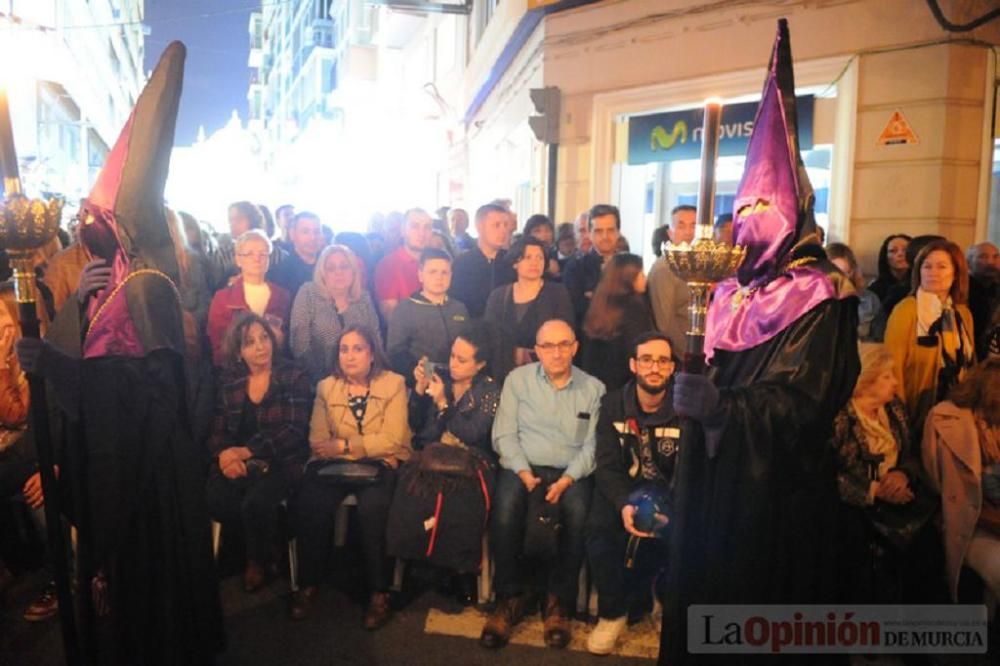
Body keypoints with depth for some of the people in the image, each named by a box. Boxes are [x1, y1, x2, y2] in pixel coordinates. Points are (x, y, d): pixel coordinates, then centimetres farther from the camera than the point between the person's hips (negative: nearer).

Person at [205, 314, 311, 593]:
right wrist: (224, 455, -15)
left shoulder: (294, 377, -3)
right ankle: (268, 539, 4)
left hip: (281, 462, -4)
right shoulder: (229, 383, 11)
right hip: (238, 463, 4)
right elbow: (217, 430, 9)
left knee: (256, 502, -31)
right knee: (213, 499, -25)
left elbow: (294, 431, -11)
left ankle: (259, 559, 4)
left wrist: (247, 451, -21)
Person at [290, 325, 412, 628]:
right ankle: (308, 583, -4)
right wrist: (336, 452, -15)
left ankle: (379, 591, -16)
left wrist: (345, 445, -12)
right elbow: (317, 440, 2)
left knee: (372, 507, -33)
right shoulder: (326, 387, 12)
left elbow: (392, 439, -8)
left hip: (380, 464, -3)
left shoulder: (394, 384, 2)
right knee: (308, 504, -26)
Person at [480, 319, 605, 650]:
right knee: (505, 509, -31)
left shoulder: (593, 388, 8)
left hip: (570, 473, 0)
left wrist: (567, 479, -14)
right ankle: (509, 598, -13)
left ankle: (559, 601, -12)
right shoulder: (518, 379, 7)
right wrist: (523, 472, -13)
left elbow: (592, 445, 1)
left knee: (578, 515, -32)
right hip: (523, 467, 0)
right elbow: (504, 435, 2)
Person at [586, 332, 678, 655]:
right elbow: (607, 466, -10)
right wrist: (624, 504, -31)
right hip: (623, 490, 1)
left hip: (669, 493, 0)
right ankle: (612, 612, -3)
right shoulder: (612, 404, -3)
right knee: (599, 528, -29)